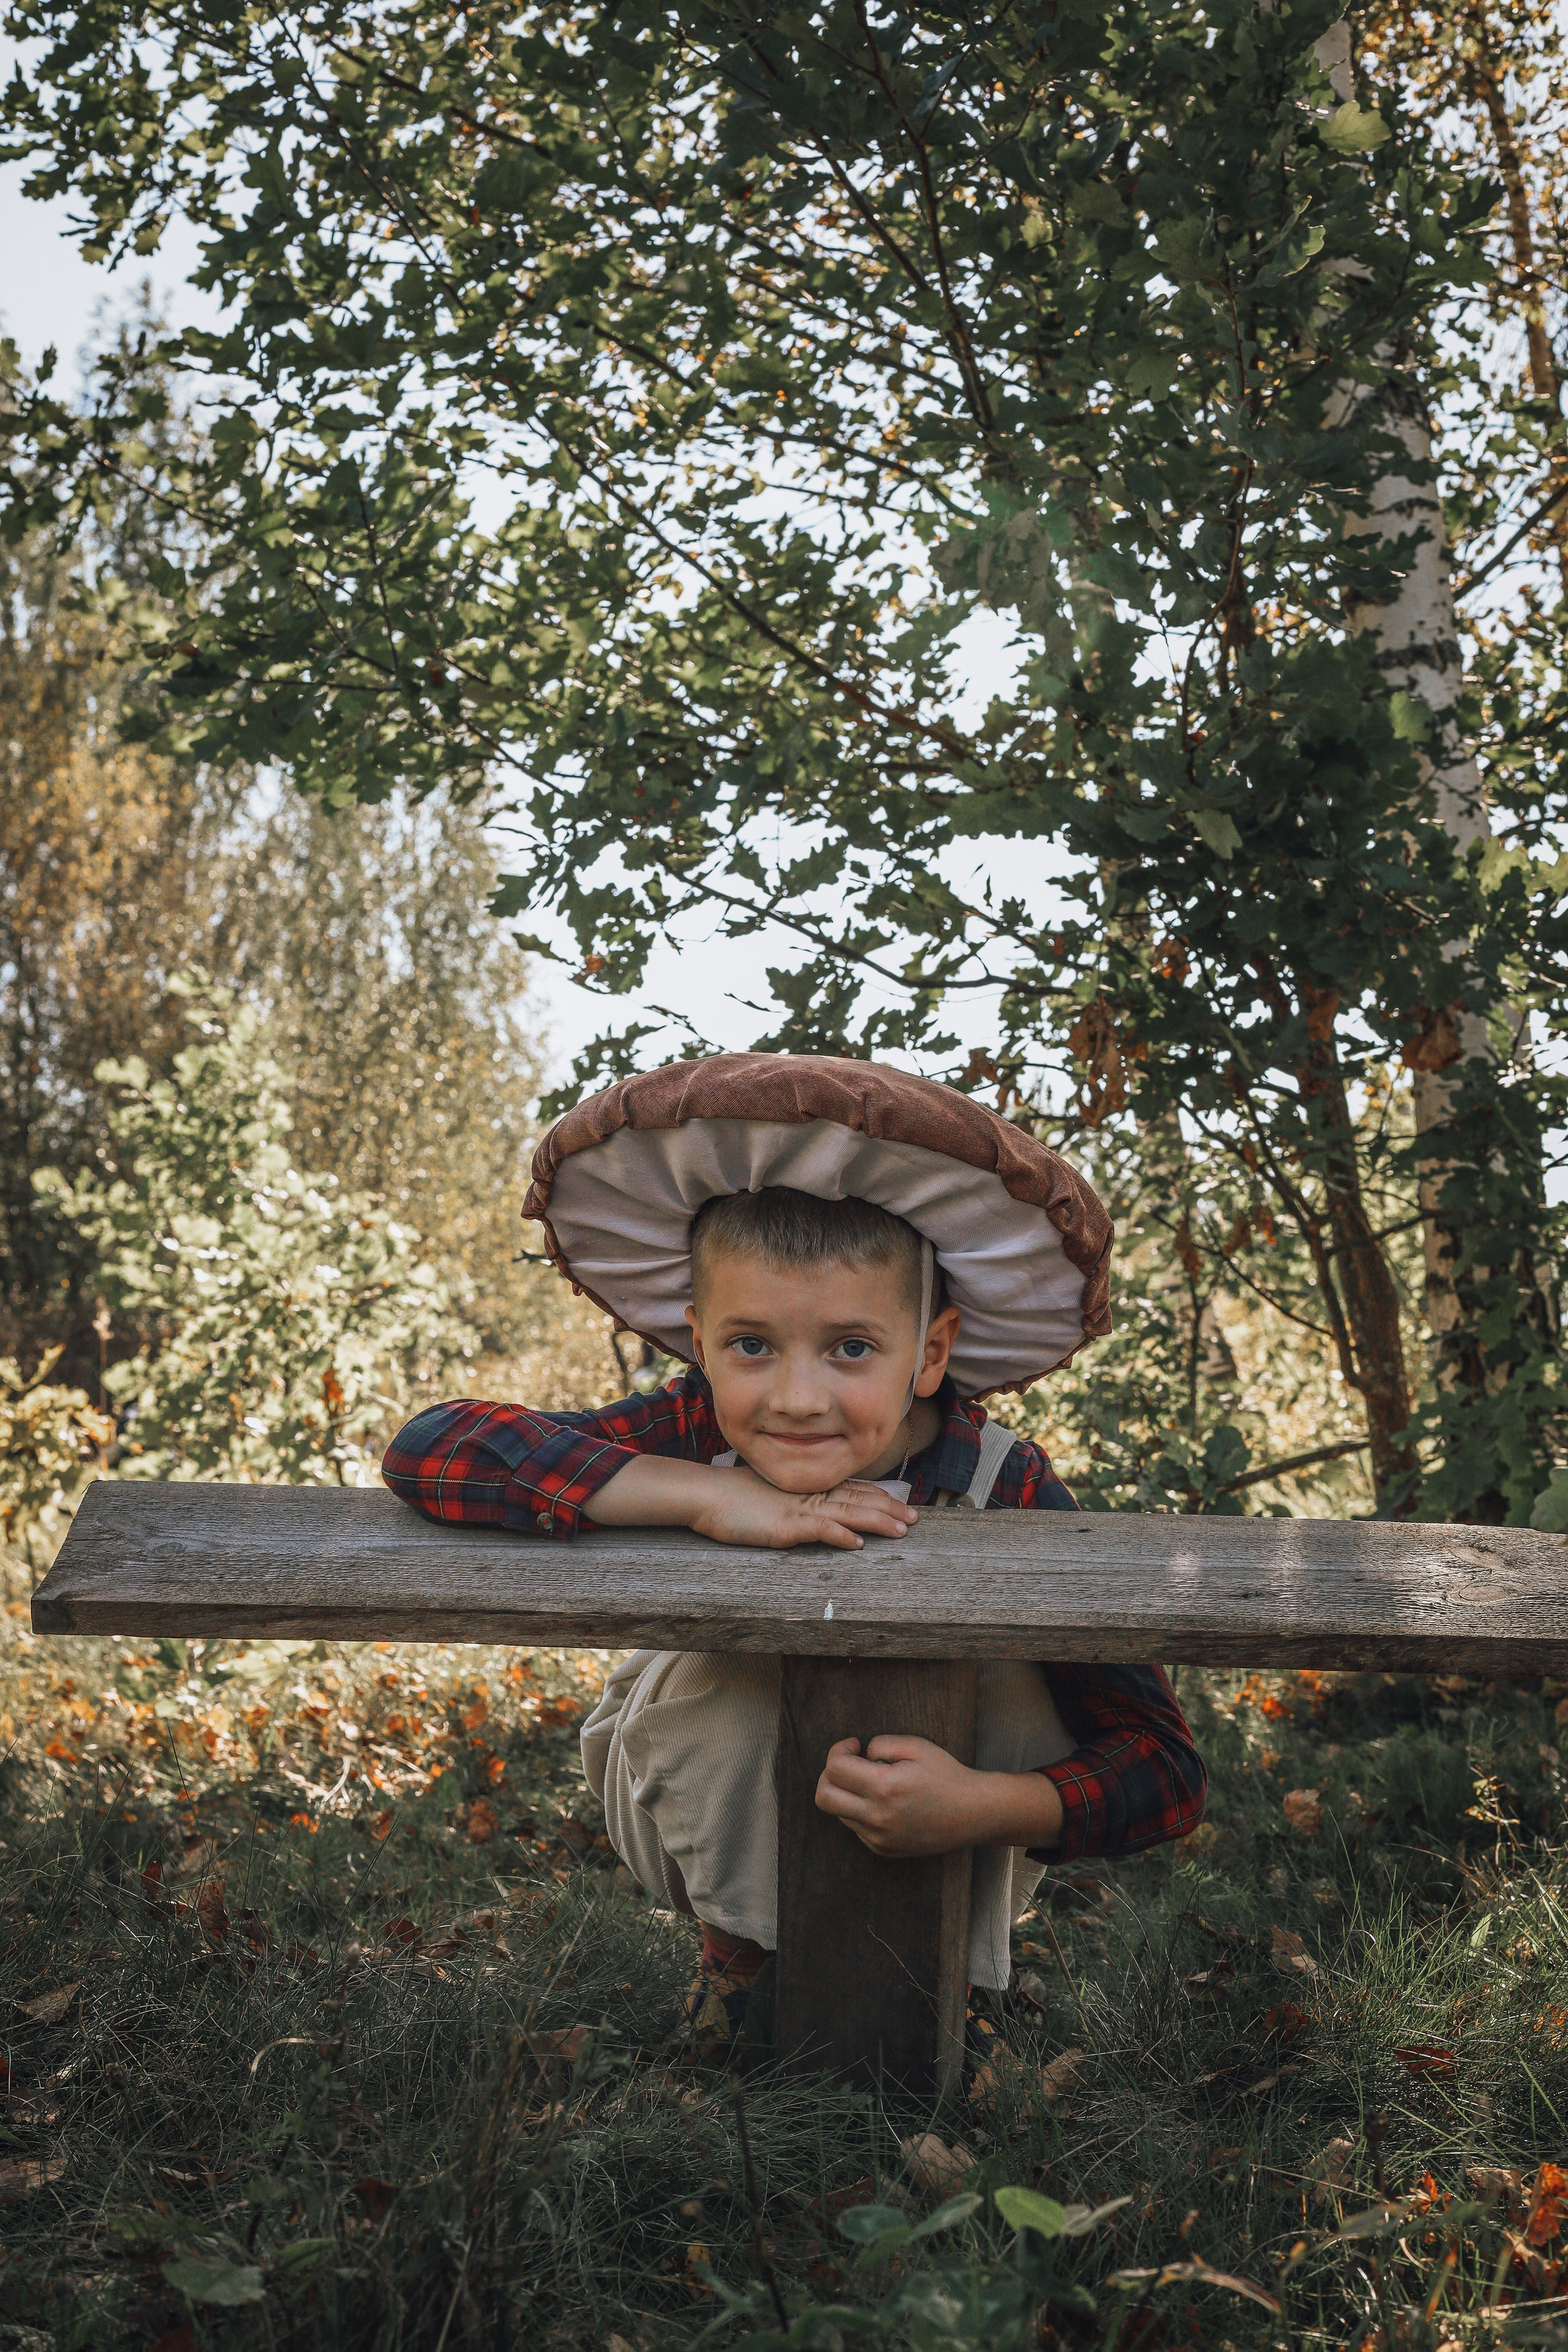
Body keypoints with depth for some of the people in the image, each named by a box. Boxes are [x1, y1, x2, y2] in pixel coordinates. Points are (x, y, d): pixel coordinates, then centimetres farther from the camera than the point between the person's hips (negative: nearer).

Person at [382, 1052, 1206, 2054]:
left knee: (1011, 1659, -28)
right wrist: (705, 1496, -45)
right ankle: (737, 1946, -1)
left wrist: (982, 1809, -45)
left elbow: (1166, 1769, -25)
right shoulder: (693, 1435, -27)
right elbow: (428, 1448, -38)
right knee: (728, 1648, -31)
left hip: (918, 1837, 1)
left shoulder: (1009, 1491, -28)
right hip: (720, 1814, 0)